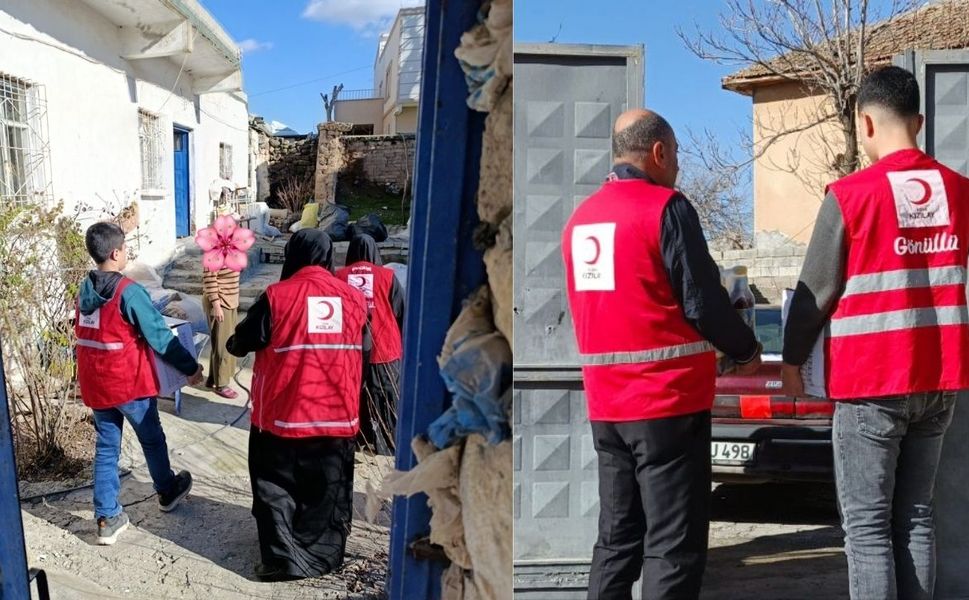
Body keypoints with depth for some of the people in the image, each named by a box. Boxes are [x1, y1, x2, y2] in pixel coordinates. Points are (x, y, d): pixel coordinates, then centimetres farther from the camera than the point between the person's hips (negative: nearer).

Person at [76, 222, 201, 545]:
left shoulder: (85, 290, 2)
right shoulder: (129, 291, -20)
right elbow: (159, 336, -18)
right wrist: (190, 367, -9)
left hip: (95, 384, 6)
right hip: (130, 383, -6)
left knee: (106, 448, 11)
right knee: (152, 439, 16)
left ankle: (107, 519, 12)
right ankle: (167, 492, 36)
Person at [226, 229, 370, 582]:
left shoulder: (277, 296, -12)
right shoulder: (354, 298, -2)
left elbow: (239, 344, -3)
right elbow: (365, 349, 12)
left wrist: (232, 343, 20)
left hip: (283, 414, -3)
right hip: (337, 415, 3)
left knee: (277, 488, 11)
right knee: (327, 491, 16)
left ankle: (284, 559, 10)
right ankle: (325, 554, 25)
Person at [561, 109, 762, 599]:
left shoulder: (580, 217, 11)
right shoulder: (666, 208, -10)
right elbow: (702, 301, -11)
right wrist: (747, 350, 5)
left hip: (605, 403, 7)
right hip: (667, 398, -7)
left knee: (617, 538, 16)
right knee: (674, 545, 0)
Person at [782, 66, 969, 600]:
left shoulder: (850, 194, -11)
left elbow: (816, 290, -6)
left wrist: (792, 360, 8)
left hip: (873, 380, -5)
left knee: (867, 525, 1)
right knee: (914, 516, 14)